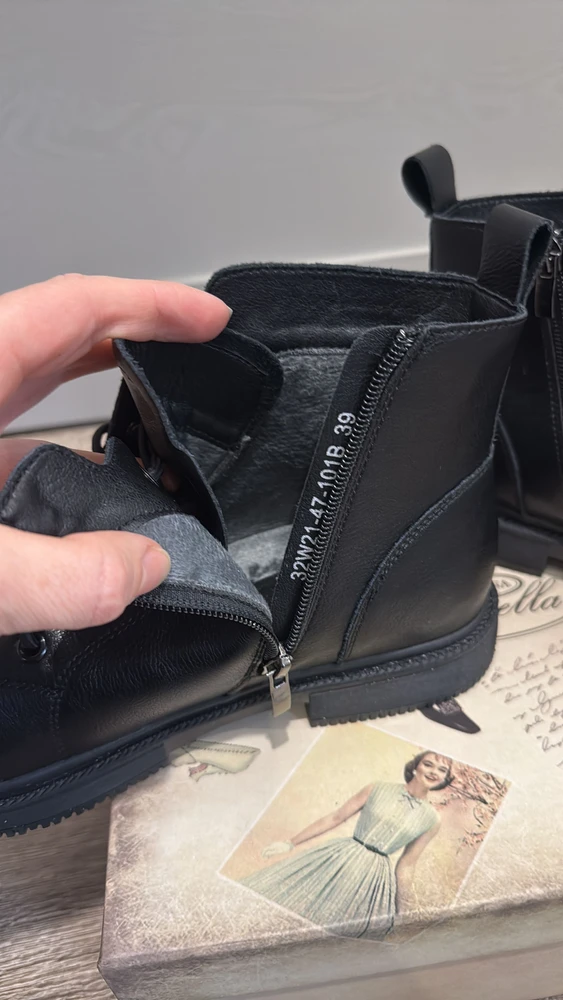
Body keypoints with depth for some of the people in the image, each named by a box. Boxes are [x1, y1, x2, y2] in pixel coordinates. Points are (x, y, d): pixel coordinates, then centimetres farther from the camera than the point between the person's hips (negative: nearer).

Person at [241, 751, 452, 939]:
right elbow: (335, 818, 0)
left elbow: (406, 866, 5)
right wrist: (291, 843, 1)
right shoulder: (378, 789, -4)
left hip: (374, 877, 0)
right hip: (338, 860, 0)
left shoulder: (431, 820, -2)